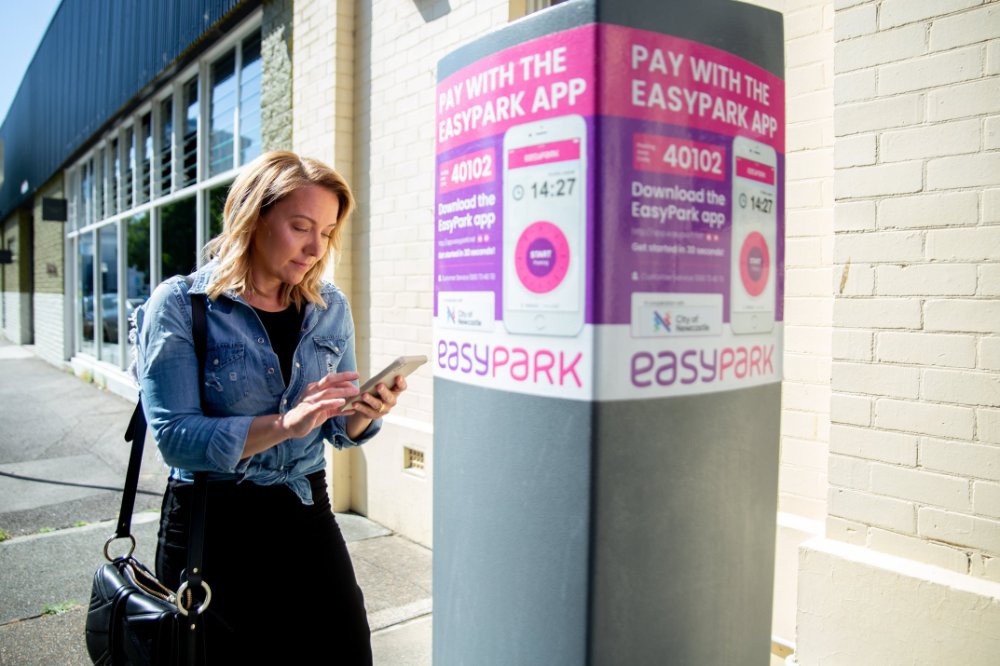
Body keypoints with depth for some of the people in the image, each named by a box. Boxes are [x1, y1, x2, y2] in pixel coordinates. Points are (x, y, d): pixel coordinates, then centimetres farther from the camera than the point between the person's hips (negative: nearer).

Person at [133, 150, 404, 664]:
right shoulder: (180, 305, -10)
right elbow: (176, 438, -19)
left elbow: (339, 431, 7)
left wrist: (364, 414, -15)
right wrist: (285, 423, -30)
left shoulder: (330, 307, 2)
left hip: (307, 514, 4)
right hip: (213, 525, -3)